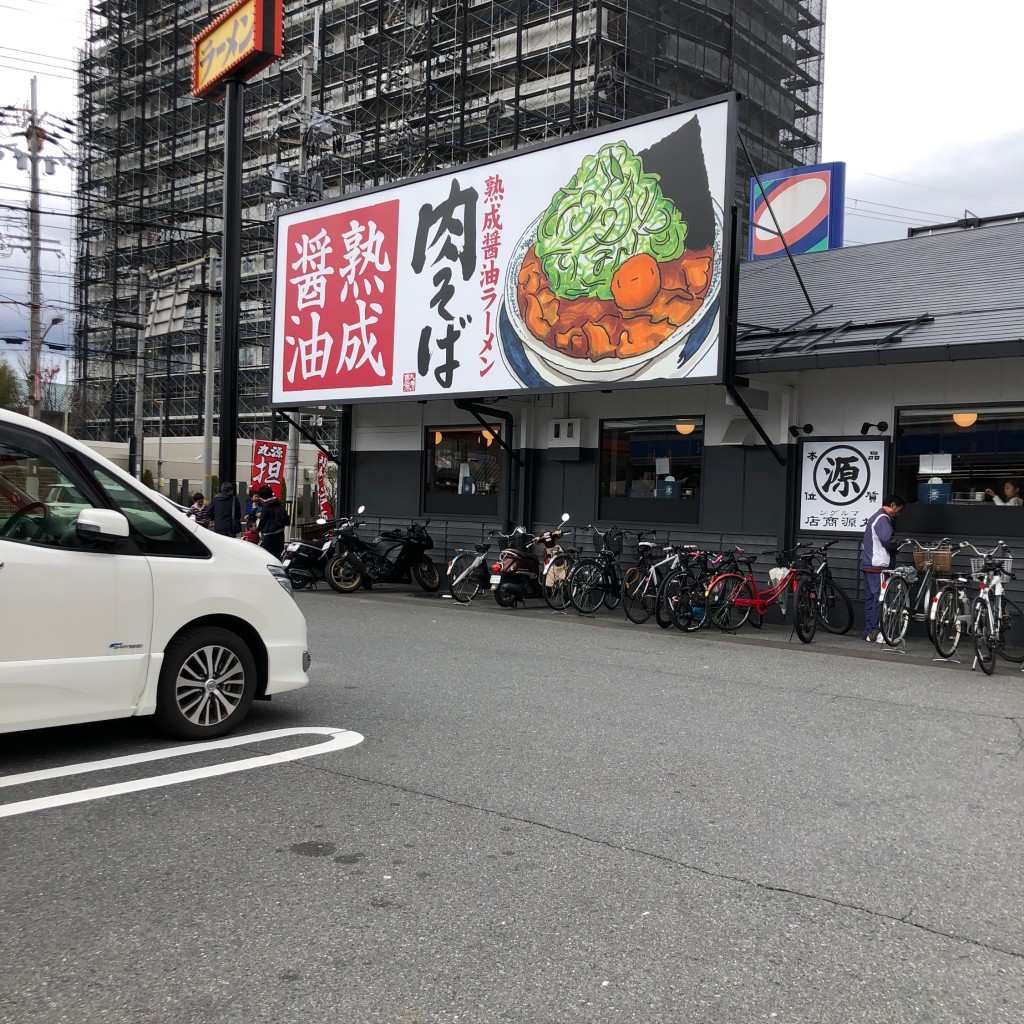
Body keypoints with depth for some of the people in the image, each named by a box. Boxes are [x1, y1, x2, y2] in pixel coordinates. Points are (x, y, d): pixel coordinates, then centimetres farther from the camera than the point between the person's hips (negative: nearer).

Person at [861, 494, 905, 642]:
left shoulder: (874, 518, 23)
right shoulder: (883, 519, -12)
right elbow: (887, 539, -26)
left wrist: (892, 549, 13)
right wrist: (895, 549, -6)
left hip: (868, 565, 11)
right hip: (878, 566, -11)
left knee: (870, 599, 10)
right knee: (879, 598, -9)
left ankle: (869, 632, 13)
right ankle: (875, 633, -9)